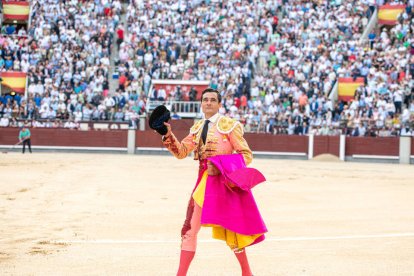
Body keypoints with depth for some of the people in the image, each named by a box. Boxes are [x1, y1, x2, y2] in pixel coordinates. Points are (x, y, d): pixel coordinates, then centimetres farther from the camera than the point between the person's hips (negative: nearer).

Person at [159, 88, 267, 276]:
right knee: (189, 229, 2)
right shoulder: (197, 128, 12)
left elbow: (246, 155, -7)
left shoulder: (228, 125, -6)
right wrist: (168, 135, -9)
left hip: (224, 181, -6)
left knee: (230, 232, 3)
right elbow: (181, 152, 8)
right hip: (204, 181, 6)